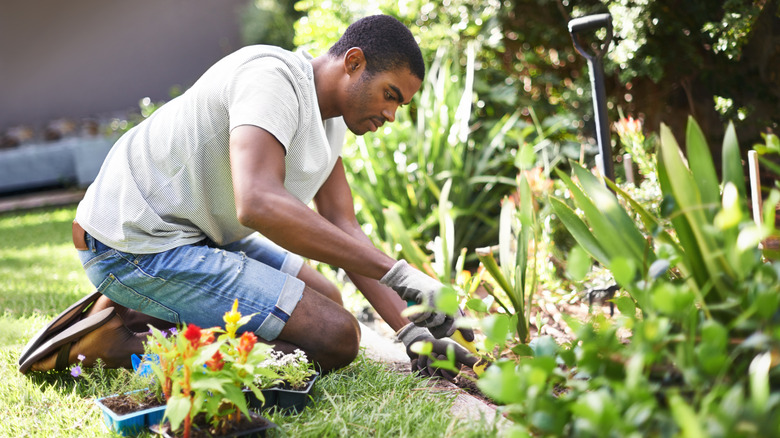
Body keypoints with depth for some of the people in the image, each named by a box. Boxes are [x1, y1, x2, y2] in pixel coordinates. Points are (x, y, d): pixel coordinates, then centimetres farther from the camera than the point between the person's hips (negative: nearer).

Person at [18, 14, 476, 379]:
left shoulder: (332, 116, 9)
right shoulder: (273, 77, -21)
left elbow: (343, 232, 7)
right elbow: (258, 203, -38)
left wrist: (409, 329, -3)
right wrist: (398, 274, -36)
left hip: (196, 232, 10)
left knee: (326, 300, 20)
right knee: (334, 336, -13)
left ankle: (139, 315, 9)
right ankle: (121, 341, -11)